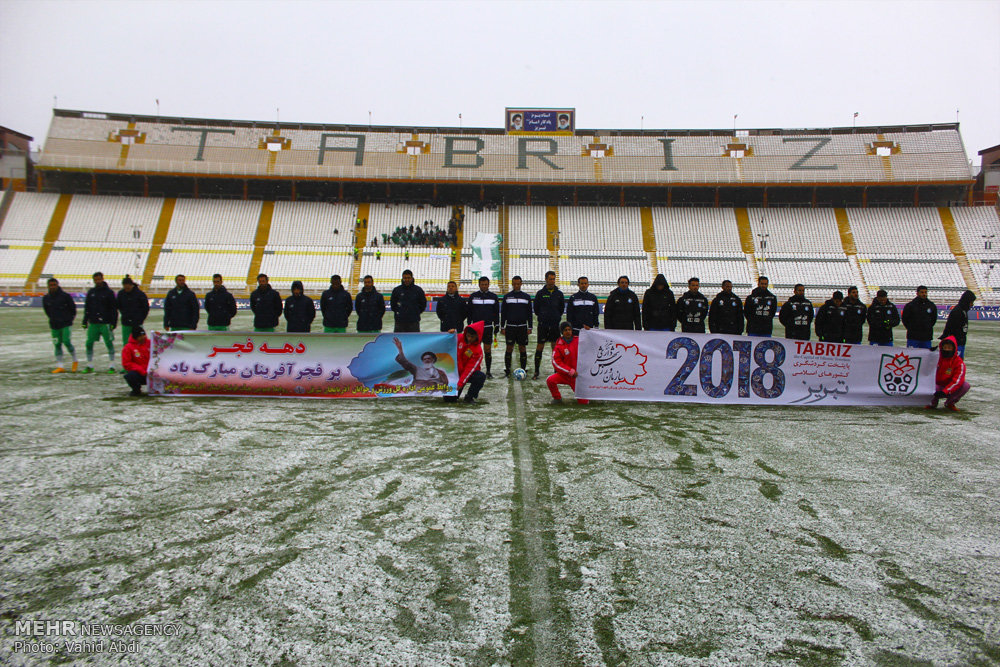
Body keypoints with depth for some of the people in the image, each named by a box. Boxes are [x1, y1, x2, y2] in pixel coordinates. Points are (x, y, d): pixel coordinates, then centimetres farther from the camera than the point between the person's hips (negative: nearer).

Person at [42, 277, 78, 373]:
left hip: (66, 324, -4)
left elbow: (73, 307, 3)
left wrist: (70, 318, 7)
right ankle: (59, 366, 6)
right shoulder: (45, 298, 5)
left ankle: (75, 361, 6)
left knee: (67, 342, -14)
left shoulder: (65, 296, -7)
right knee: (57, 345, 3)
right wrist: (53, 319, 17)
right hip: (54, 326, 4)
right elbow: (46, 310, 20)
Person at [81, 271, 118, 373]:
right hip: (93, 323, 4)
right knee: (89, 343, 1)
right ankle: (89, 365, 11)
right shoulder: (91, 292, 11)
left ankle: (111, 365, 2)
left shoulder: (109, 292, 0)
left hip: (105, 323, -4)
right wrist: (85, 321, 10)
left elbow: (114, 309, -2)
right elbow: (87, 308, 16)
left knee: (109, 343, -3)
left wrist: (113, 323, -7)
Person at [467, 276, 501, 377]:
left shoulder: (494, 297, 7)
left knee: (487, 349, -1)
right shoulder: (473, 296, 5)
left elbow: (496, 312, 10)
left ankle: (488, 371, 6)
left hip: (488, 327, 0)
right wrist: (469, 325, 1)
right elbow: (469, 312, 7)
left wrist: (497, 326, 4)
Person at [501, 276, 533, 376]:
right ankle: (507, 370, 7)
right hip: (510, 326, 0)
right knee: (509, 348, -1)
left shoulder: (526, 297, 8)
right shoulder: (507, 296, 6)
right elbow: (503, 313, 7)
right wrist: (502, 327, 2)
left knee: (522, 348, 1)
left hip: (522, 327, 1)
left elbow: (529, 313, 10)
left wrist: (530, 327, 4)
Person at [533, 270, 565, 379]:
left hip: (555, 324, 1)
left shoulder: (559, 293, 6)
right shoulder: (540, 293, 1)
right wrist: (541, 317, 8)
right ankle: (536, 372, 7)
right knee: (540, 347, 0)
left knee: (555, 347, 3)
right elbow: (535, 307, 8)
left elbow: (562, 307, 16)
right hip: (542, 325, -1)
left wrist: (557, 317, 10)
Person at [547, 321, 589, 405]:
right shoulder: (559, 346, -8)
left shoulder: (579, 341, -2)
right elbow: (556, 363, -10)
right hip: (564, 374, 0)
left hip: (578, 375, 0)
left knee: (584, 402, -6)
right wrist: (571, 371, -16)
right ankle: (557, 398, 0)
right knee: (550, 380, -27)